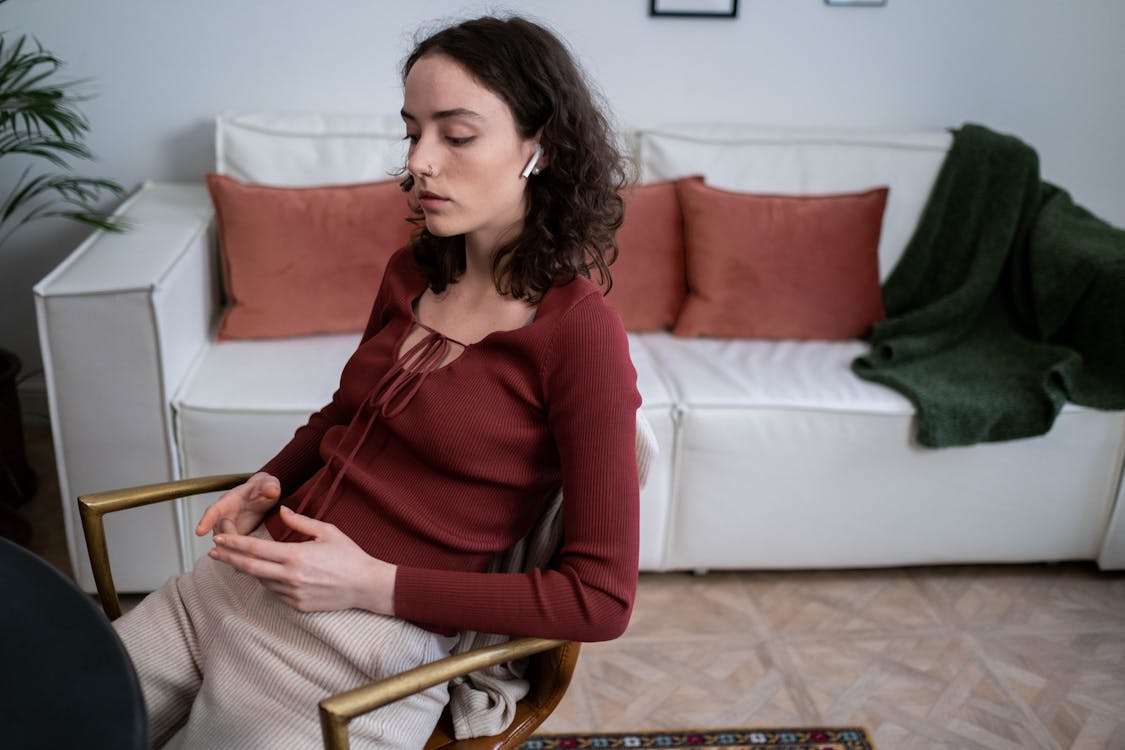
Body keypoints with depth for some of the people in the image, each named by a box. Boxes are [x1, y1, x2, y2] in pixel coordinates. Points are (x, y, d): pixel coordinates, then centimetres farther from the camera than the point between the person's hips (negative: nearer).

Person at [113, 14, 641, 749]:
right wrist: (270, 482, 1)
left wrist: (374, 583, -18)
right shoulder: (410, 274, 4)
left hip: (365, 646, -6)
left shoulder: (580, 332, -17)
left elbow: (601, 598, -16)